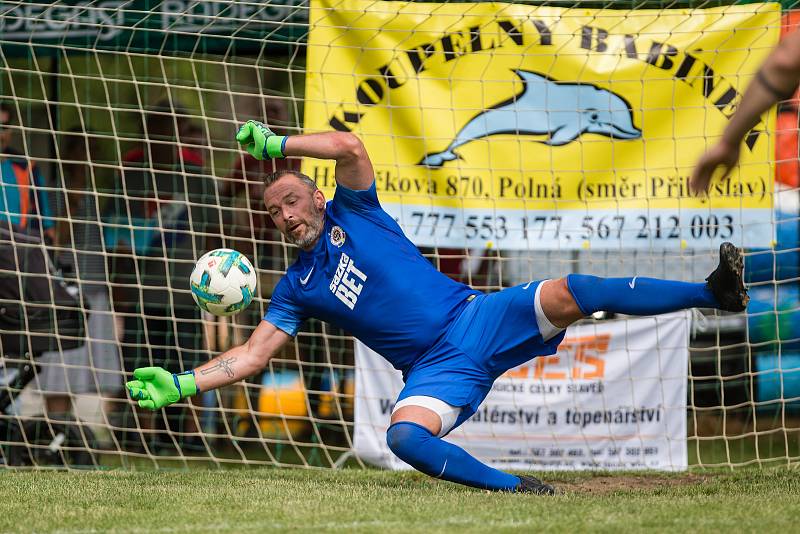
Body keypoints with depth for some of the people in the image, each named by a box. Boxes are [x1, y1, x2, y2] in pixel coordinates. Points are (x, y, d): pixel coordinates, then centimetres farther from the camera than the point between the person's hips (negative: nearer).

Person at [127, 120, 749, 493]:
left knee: (573, 293, -20)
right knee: (404, 438, -31)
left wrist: (275, 142, -13)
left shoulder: (351, 212, 6)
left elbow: (350, 147, -11)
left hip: (477, 318, -1)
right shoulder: (296, 289, 12)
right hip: (437, 369, 1)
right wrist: (182, 384, -3)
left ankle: (715, 292, -20)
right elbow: (253, 352, 8)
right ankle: (512, 487, -28)